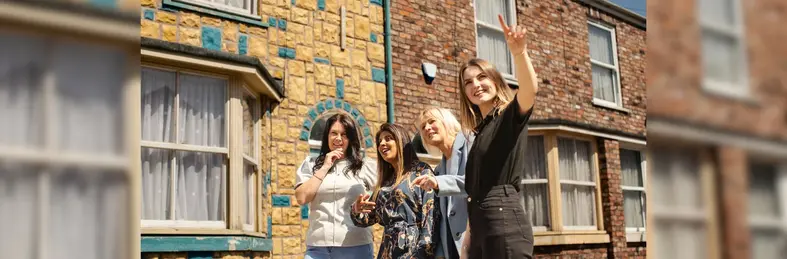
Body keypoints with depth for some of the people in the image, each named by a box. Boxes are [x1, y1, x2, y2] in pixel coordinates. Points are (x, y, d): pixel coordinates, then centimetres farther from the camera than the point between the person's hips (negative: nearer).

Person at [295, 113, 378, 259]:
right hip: (317, 247, 0)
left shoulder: (365, 167, 9)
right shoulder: (311, 164, 11)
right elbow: (302, 198, -2)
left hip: (356, 246, 0)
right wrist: (325, 167, -3)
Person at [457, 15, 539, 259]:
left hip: (505, 223, -8)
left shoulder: (511, 116, 1)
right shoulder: (480, 131, 22)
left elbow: (530, 89, -23)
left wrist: (519, 53, -41)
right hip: (481, 229, 8)